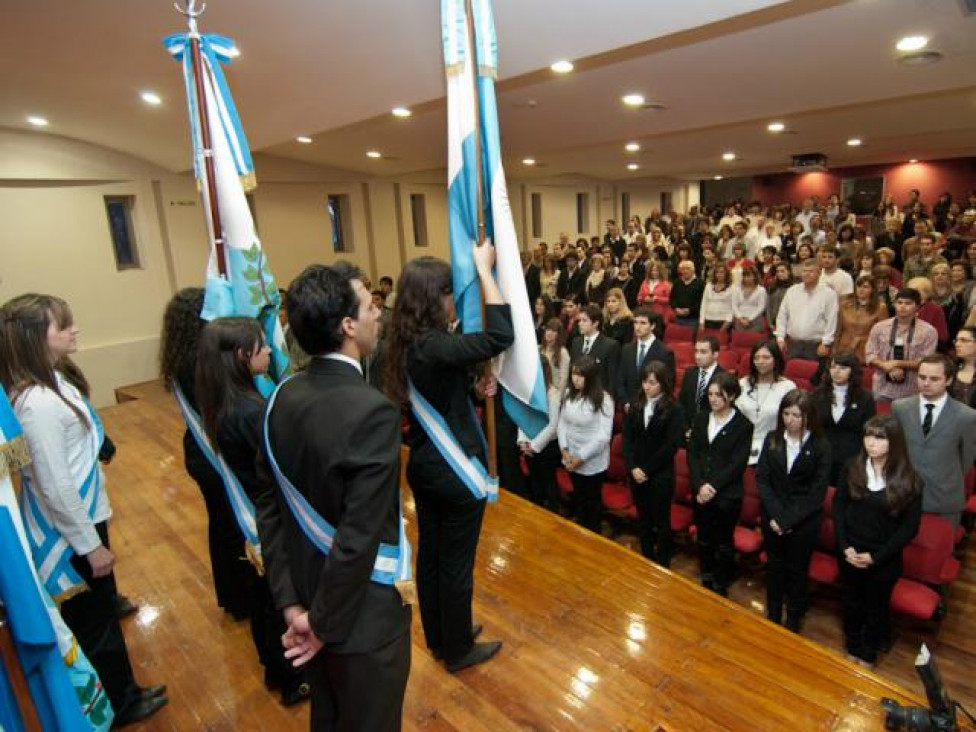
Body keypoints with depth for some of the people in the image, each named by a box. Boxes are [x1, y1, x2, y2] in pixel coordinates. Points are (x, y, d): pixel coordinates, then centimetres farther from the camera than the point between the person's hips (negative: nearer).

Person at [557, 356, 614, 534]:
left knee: (592, 502, 14)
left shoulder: (603, 399, -18)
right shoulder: (568, 394, -1)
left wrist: (581, 457, -18)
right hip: (571, 460, 5)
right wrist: (564, 450, -9)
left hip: (593, 463, -5)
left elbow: (603, 436, -21)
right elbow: (561, 422, 2)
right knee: (578, 499, 23)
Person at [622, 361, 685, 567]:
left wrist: (647, 470, -12)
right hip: (636, 472, 4)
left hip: (661, 474, -4)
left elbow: (671, 445, -13)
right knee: (643, 519, 16)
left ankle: (662, 564, 26)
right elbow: (627, 438, 1)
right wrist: (633, 467, -11)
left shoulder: (674, 410, -10)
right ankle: (646, 559, 32)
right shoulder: (635, 406, 3)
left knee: (661, 520, 9)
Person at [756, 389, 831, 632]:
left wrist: (789, 519, -15)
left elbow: (817, 491, -11)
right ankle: (772, 615, 36)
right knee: (774, 566, 17)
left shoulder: (821, 446, -12)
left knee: (797, 570, 13)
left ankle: (793, 620, 34)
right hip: (773, 515, 2)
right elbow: (762, 478, -4)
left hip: (804, 520, -2)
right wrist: (775, 515, -13)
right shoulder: (772, 439, -4)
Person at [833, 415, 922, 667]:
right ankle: (852, 648, 42)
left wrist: (876, 556, -13)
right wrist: (845, 546, -11)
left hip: (884, 558, -2)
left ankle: (868, 656, 40)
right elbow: (838, 507, -3)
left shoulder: (908, 479, -14)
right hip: (850, 553, 2)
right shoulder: (852, 468, -8)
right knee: (852, 603, 19)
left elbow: (910, 526, -10)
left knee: (877, 607, 18)